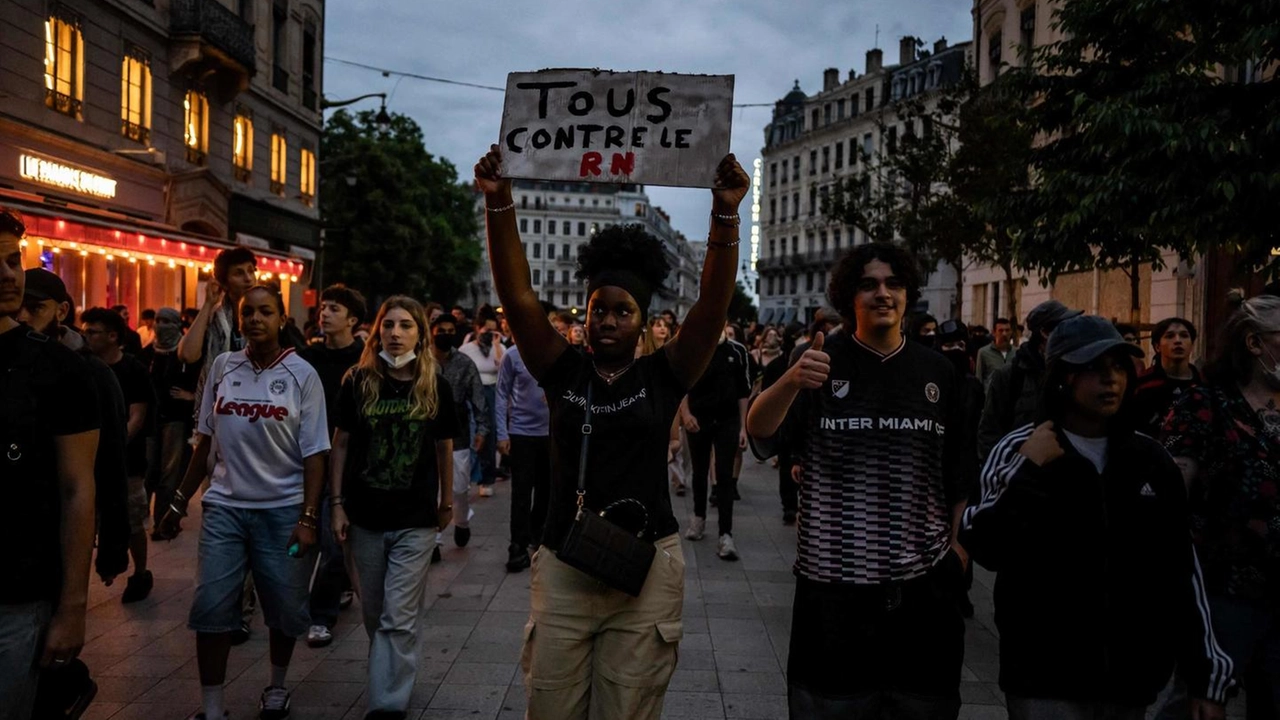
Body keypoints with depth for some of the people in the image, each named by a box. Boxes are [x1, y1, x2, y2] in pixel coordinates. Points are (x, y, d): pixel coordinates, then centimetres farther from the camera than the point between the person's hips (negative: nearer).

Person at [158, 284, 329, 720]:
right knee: (210, 608, 0)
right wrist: (181, 499, 8)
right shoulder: (222, 367, 3)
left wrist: (308, 517, -12)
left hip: (283, 509, -2)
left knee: (285, 609, 8)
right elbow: (206, 440, 9)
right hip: (224, 506, 2)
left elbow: (313, 453, -6)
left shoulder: (301, 374, -5)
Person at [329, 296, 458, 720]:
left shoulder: (436, 387, -4)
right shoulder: (358, 382, -3)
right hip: (364, 515, 2)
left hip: (415, 519, -2)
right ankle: (388, 676, 38)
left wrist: (447, 502, 12)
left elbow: (443, 448, 6)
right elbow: (340, 445, 2)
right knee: (374, 614, 15)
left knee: (398, 618, -4)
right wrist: (337, 503, -2)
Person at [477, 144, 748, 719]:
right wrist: (498, 204, -16)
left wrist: (725, 215, -23)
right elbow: (516, 294, -6)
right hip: (562, 567, 1)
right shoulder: (563, 373, 3)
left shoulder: (662, 377, 0)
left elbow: (714, 304, -11)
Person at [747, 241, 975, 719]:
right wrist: (791, 380, -38)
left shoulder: (937, 371, 6)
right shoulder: (823, 361, -3)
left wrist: (958, 541, 10)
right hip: (834, 573, -2)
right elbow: (758, 429, -19)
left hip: (924, 576, 3)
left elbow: (959, 467, 16)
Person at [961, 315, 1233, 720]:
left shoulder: (1151, 460, 4)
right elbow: (987, 550, -13)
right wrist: (1028, 471, -20)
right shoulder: (1018, 451, -6)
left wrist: (1208, 678, 8)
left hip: (1131, 682, 4)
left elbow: (1182, 572, 8)